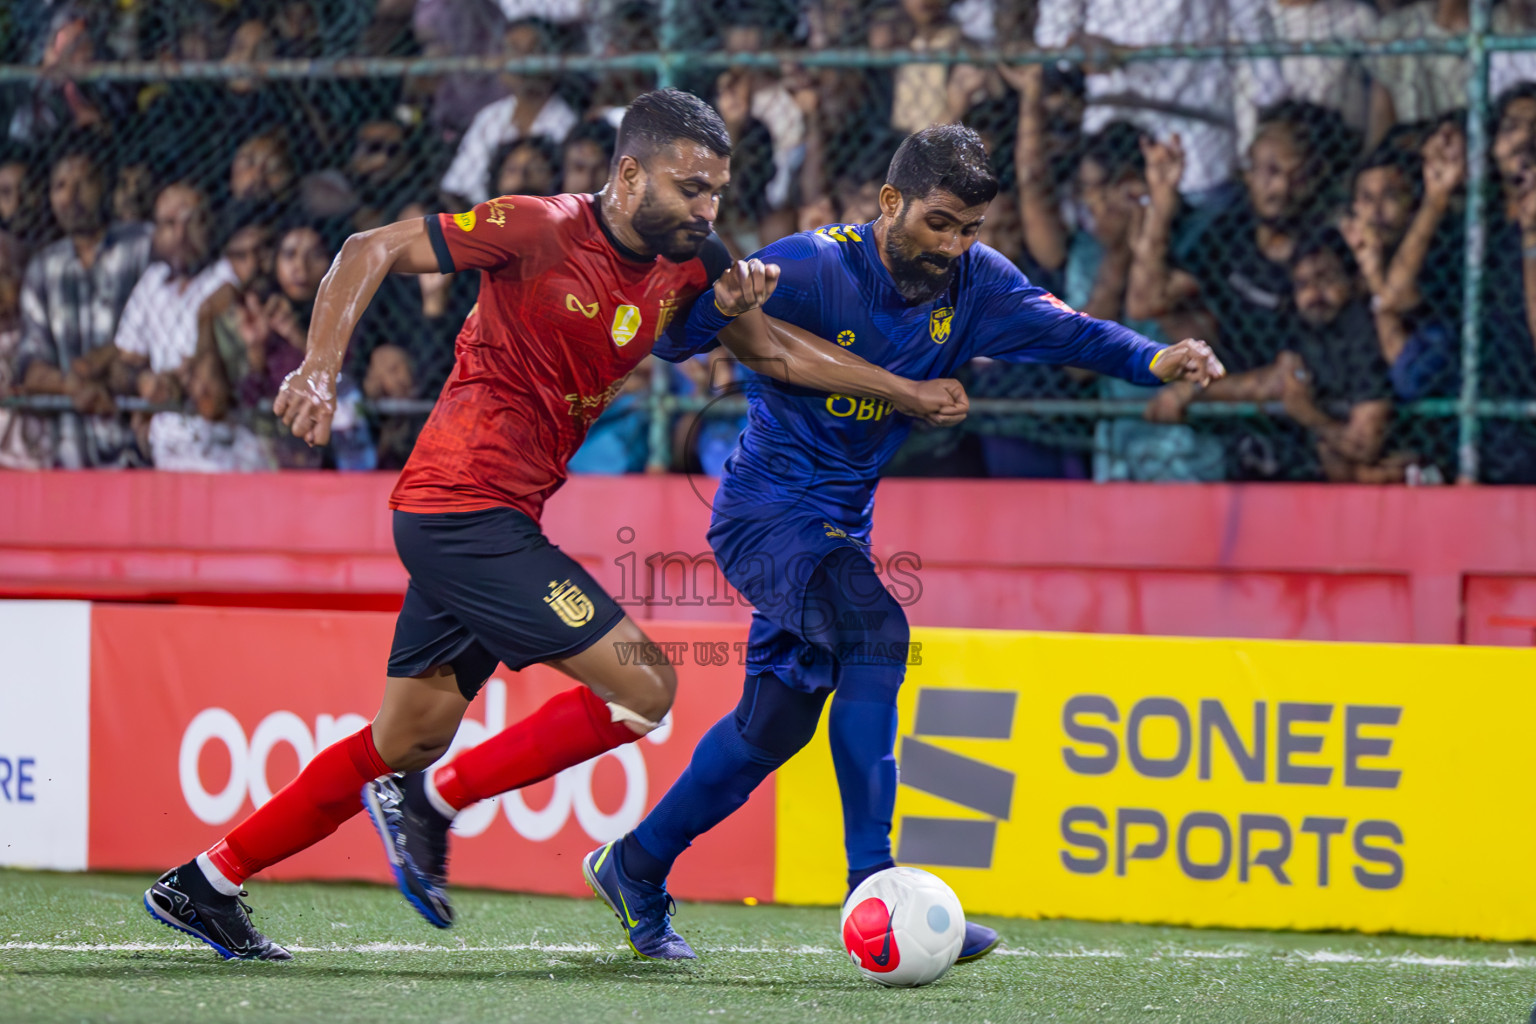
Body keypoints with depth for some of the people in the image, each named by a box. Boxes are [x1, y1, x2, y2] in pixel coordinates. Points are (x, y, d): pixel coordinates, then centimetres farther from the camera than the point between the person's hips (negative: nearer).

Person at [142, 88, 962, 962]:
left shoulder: (687, 263, 7)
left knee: (412, 740, 15)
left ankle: (204, 886, 23)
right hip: (466, 506, -9)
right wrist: (321, 367, -25)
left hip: (496, 522, 9)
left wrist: (909, 393, 8)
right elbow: (372, 250, -13)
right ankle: (427, 806, -4)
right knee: (645, 688, -12)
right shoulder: (541, 231, -14)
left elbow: (779, 353, 18)